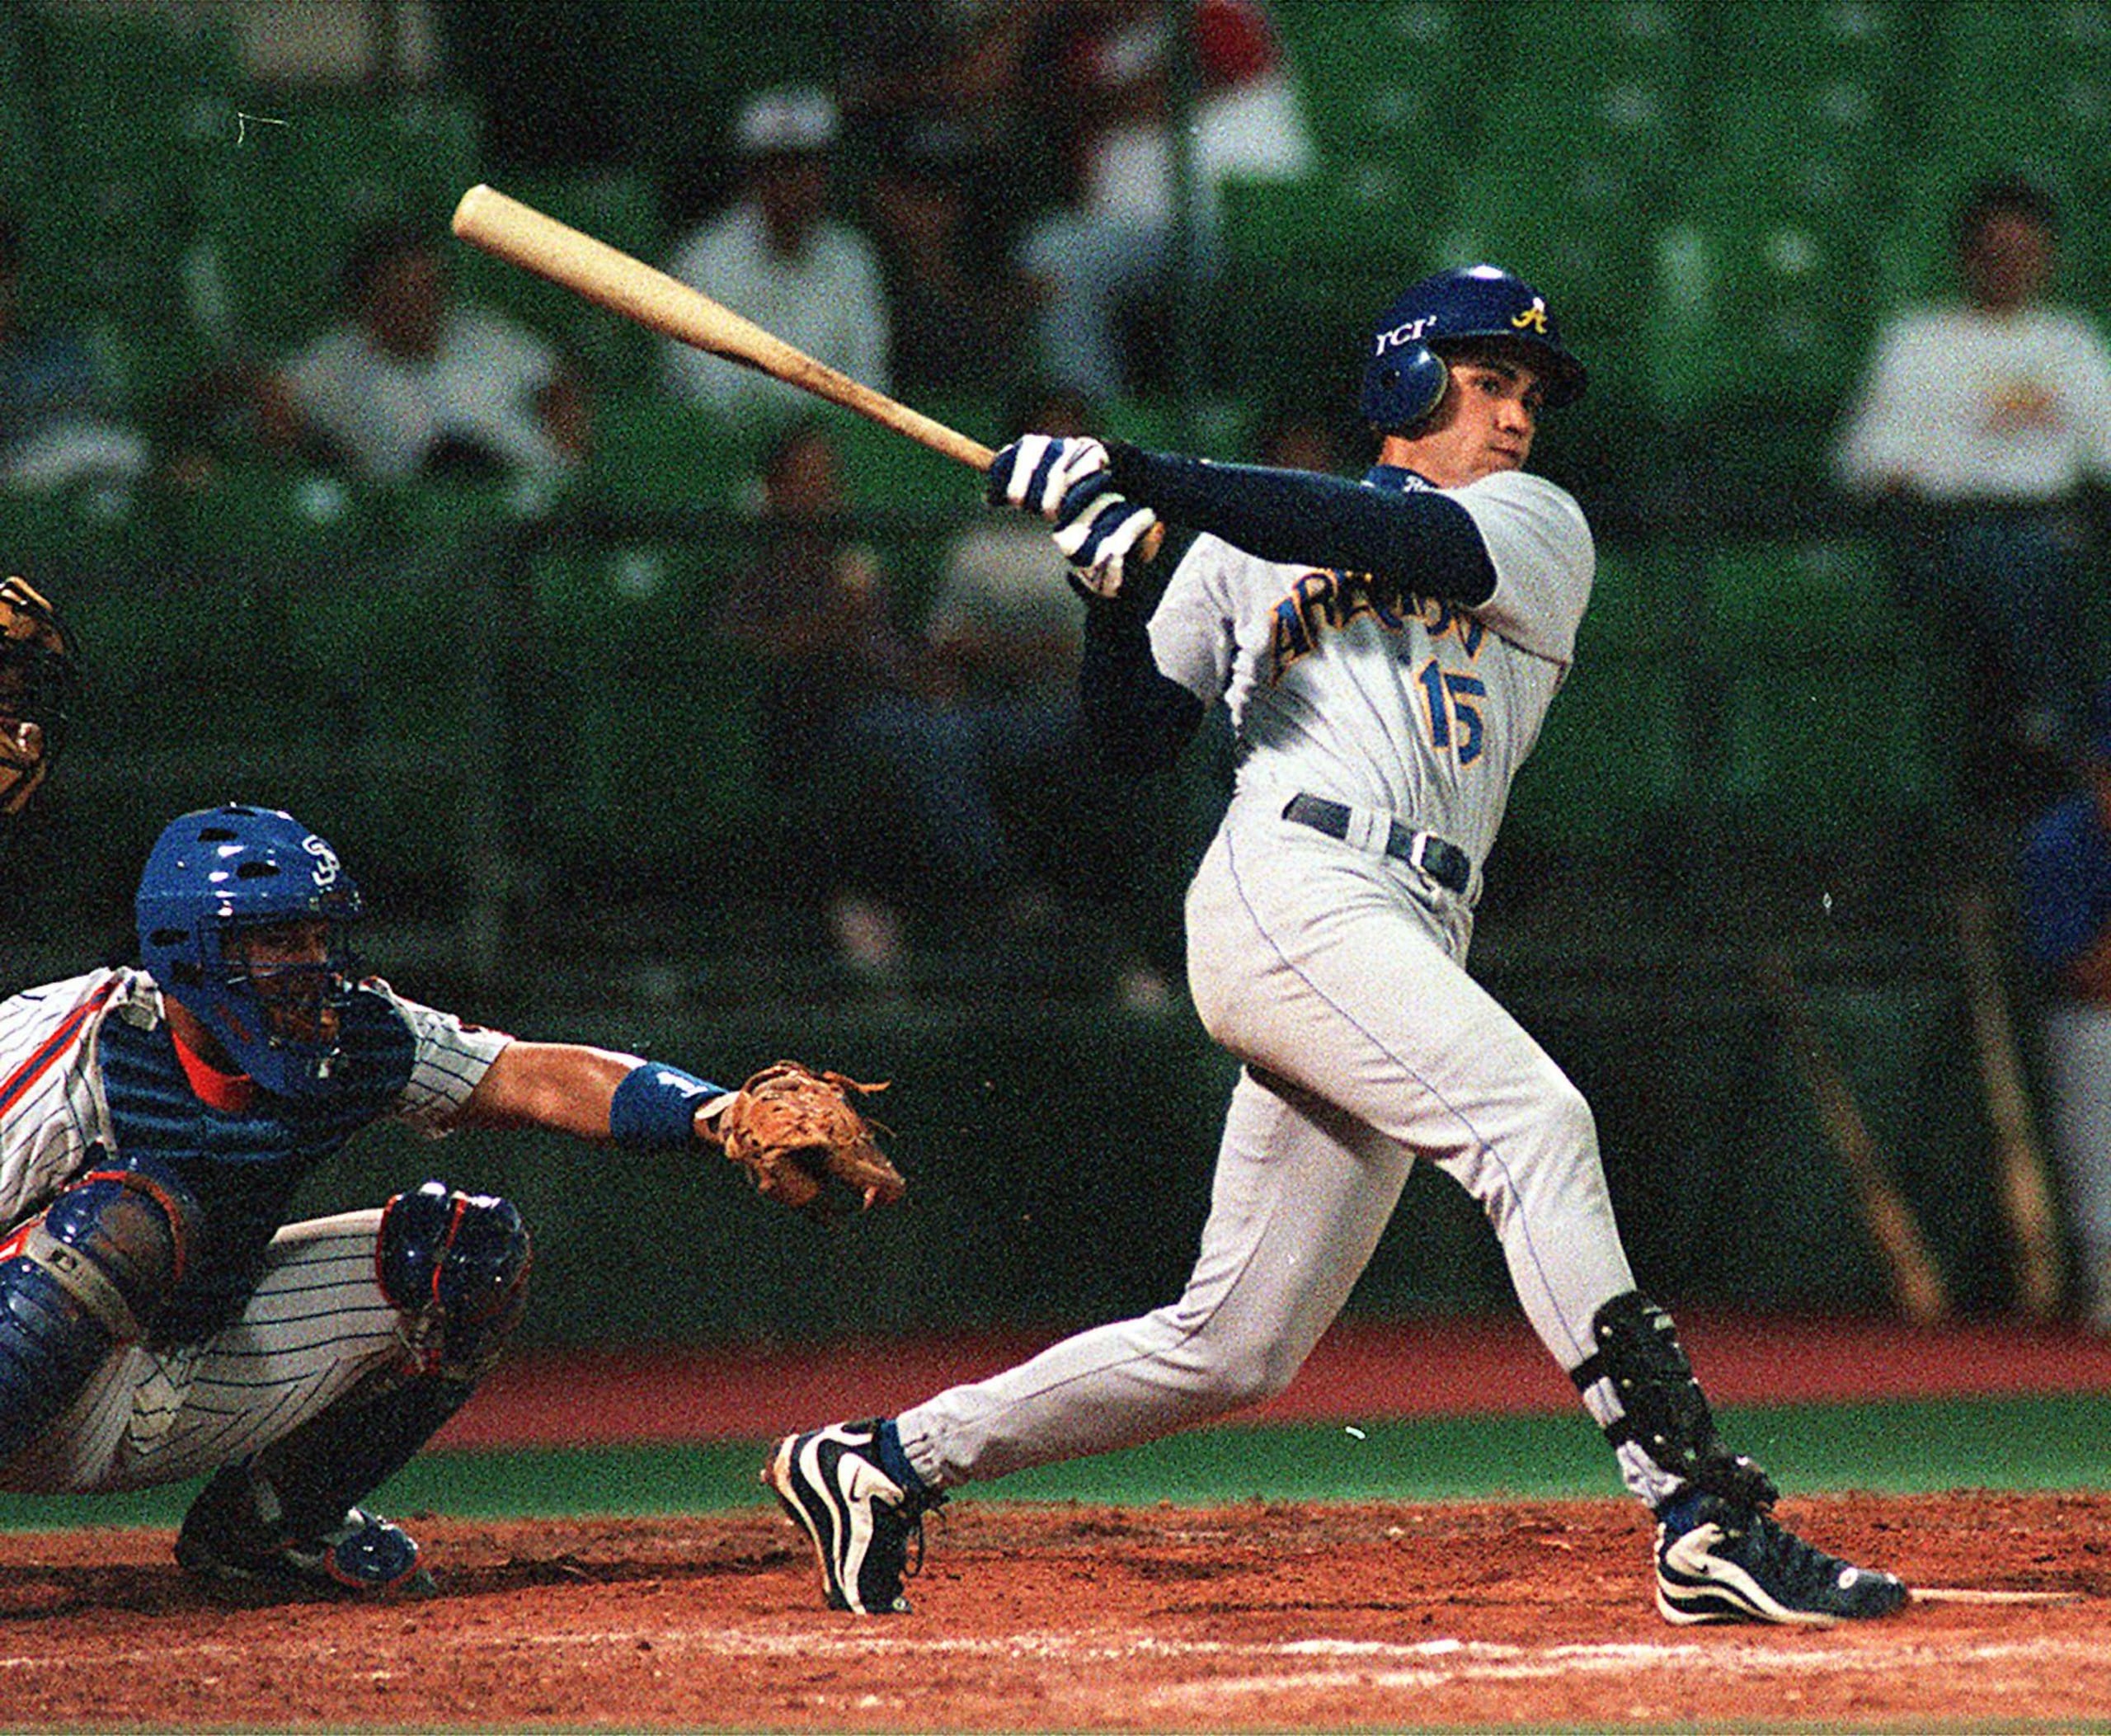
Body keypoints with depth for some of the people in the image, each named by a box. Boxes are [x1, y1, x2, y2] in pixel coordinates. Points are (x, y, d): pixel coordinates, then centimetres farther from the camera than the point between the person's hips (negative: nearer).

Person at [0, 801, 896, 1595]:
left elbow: (537, 1079, -13)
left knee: (468, 1250, -3)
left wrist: (717, 1113, -28)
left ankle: (260, 1526, 7)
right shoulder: (81, 1047, -23)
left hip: (197, 1390, 7)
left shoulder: (353, 1037, -6)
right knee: (129, 1215, -37)